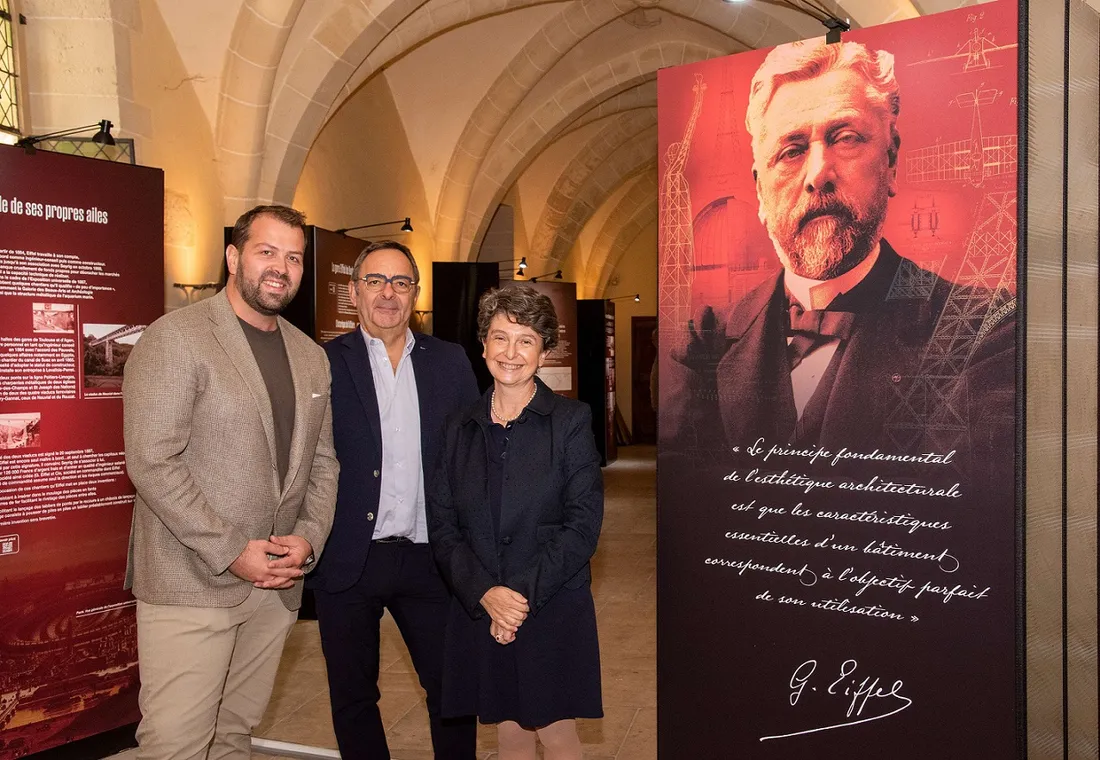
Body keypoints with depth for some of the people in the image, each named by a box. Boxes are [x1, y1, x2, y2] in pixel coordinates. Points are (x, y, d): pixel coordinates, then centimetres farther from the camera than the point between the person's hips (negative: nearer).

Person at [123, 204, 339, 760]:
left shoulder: (311, 356, 12)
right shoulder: (175, 338, -8)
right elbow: (151, 463, -15)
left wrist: (309, 537, -3)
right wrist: (232, 552, -16)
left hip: (277, 584, 6)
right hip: (190, 585, -5)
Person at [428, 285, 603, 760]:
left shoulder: (571, 421, -4)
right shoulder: (460, 428, 5)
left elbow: (583, 524, -10)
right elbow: (441, 526, 2)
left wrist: (524, 593, -15)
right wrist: (484, 593, -12)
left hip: (553, 610, -3)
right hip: (479, 611, 3)